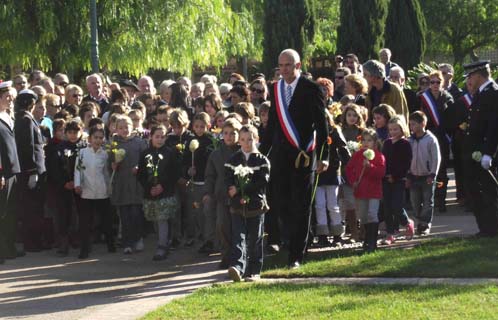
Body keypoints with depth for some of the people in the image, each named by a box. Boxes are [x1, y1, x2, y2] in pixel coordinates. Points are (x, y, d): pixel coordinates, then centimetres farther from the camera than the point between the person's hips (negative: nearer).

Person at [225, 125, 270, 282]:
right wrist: (241, 196, -16)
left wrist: (239, 190, -15)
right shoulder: (233, 160, 8)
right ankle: (237, 267, -24)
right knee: (238, 238, -11)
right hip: (237, 206, 1)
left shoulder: (262, 160, 2)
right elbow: (229, 182, 2)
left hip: (256, 205, -1)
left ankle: (254, 271, 13)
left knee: (254, 240, 5)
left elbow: (263, 181, -10)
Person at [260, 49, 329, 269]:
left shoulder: (310, 89, -5)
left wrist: (323, 156, -10)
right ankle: (300, 240, 25)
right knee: (280, 203, 4)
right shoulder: (276, 89, 11)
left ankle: (296, 255, 4)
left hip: (303, 155, -5)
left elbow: (321, 125, -6)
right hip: (281, 155, 5)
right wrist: (262, 152, 15)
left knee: (300, 205, -1)